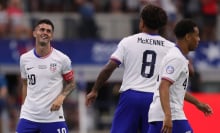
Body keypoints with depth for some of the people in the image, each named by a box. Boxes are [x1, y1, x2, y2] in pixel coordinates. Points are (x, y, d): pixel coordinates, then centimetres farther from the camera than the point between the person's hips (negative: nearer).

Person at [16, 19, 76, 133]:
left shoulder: (62, 59, -3)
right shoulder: (24, 59, 5)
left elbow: (71, 83, 7)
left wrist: (61, 97, -11)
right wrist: (24, 108, 14)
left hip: (54, 118, -2)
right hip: (28, 116, 2)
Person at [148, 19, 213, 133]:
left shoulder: (176, 56, 19)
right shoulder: (177, 59, -13)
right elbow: (163, 87, -24)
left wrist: (198, 103, 35)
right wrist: (168, 116, -33)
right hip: (172, 117, -10)